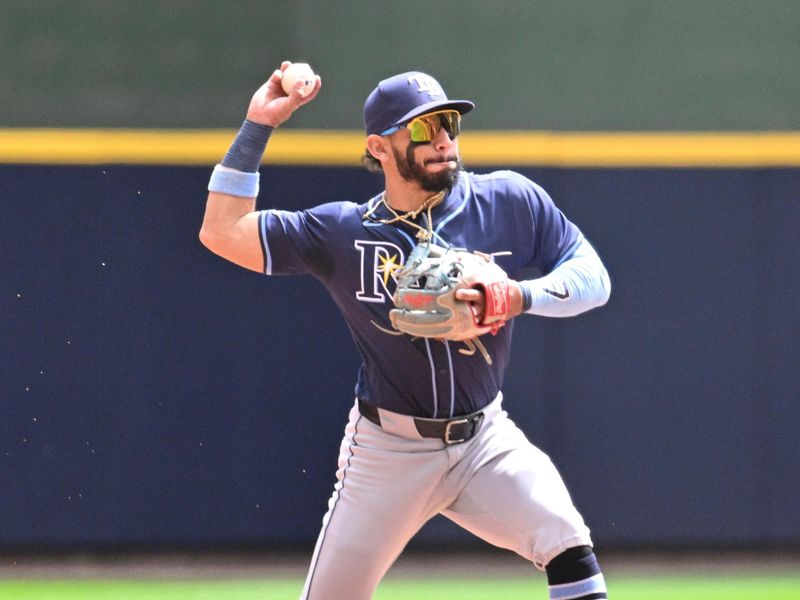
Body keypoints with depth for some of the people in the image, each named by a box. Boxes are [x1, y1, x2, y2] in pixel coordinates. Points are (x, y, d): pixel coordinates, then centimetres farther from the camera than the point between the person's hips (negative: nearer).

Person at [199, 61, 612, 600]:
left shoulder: (511, 202, -5)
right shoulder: (343, 232, -5)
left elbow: (593, 277, -5)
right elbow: (222, 232, -7)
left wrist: (521, 296, -24)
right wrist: (258, 127, -9)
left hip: (485, 440, 0)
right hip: (387, 450, 0)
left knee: (567, 544, -23)